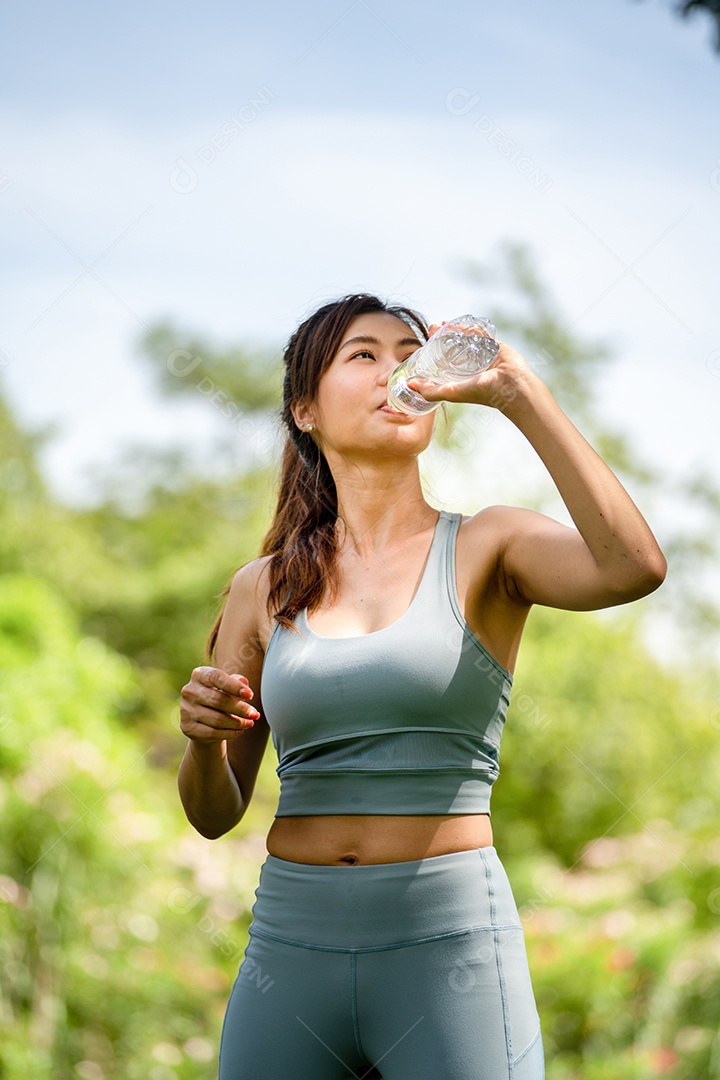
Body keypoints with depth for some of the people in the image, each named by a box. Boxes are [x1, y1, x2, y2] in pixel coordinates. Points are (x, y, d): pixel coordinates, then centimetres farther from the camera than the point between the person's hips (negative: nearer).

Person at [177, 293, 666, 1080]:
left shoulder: (485, 548, 2)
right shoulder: (263, 591, 9)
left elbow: (633, 568, -20)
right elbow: (214, 814, 12)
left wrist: (519, 393, -16)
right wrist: (203, 738, -10)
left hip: (450, 951, -2)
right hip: (291, 948, 3)